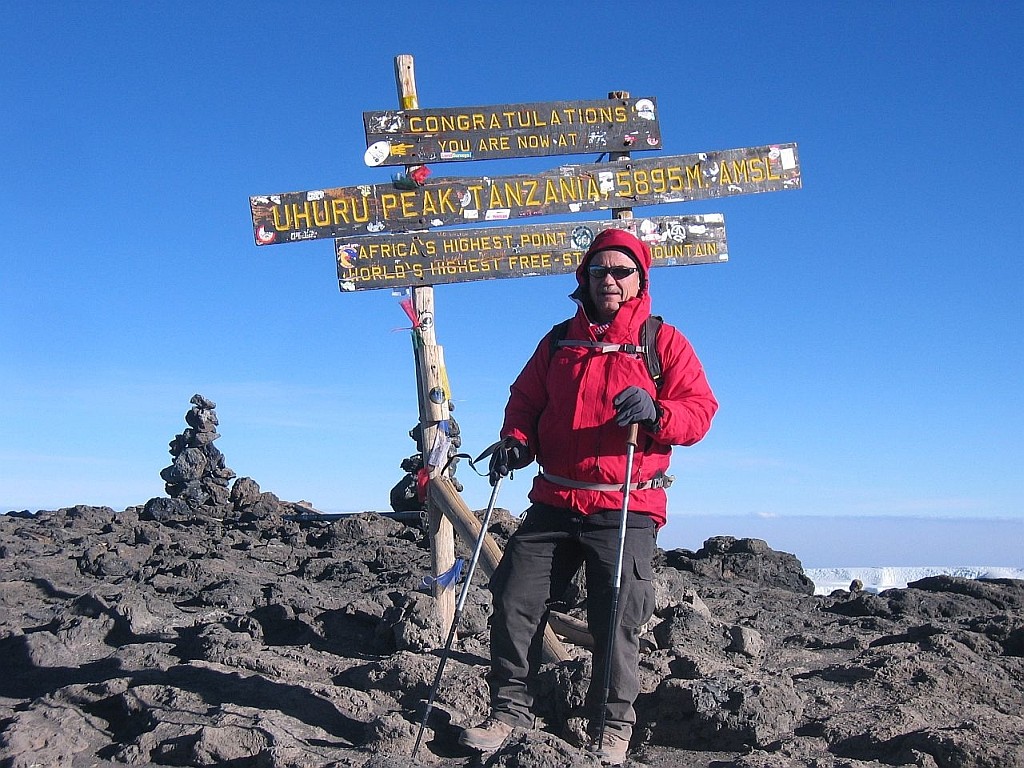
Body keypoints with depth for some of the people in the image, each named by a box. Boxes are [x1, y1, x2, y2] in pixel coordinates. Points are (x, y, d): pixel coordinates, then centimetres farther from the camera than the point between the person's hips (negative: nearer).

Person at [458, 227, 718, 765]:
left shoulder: (663, 342, 5)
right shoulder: (559, 342, 16)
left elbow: (700, 409, -3)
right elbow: (525, 399, 19)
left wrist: (655, 412, -23)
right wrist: (516, 440, -1)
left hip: (626, 510, -3)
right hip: (554, 504, 4)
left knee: (615, 623, -3)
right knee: (513, 602, -2)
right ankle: (509, 710, 12)